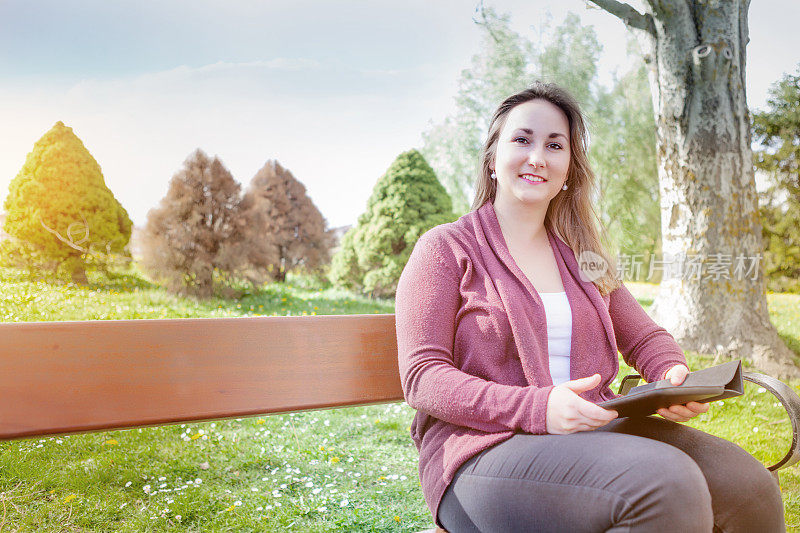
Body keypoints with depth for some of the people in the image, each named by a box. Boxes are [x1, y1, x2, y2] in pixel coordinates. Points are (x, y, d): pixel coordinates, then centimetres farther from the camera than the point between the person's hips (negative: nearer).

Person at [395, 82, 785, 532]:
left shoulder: (581, 257, 20)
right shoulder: (445, 249, 1)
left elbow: (645, 337, 23)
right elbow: (422, 376, -8)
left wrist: (674, 374, -3)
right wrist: (537, 407, -22)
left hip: (595, 428, 6)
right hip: (485, 445, -5)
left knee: (748, 484, -17)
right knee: (669, 484, -30)